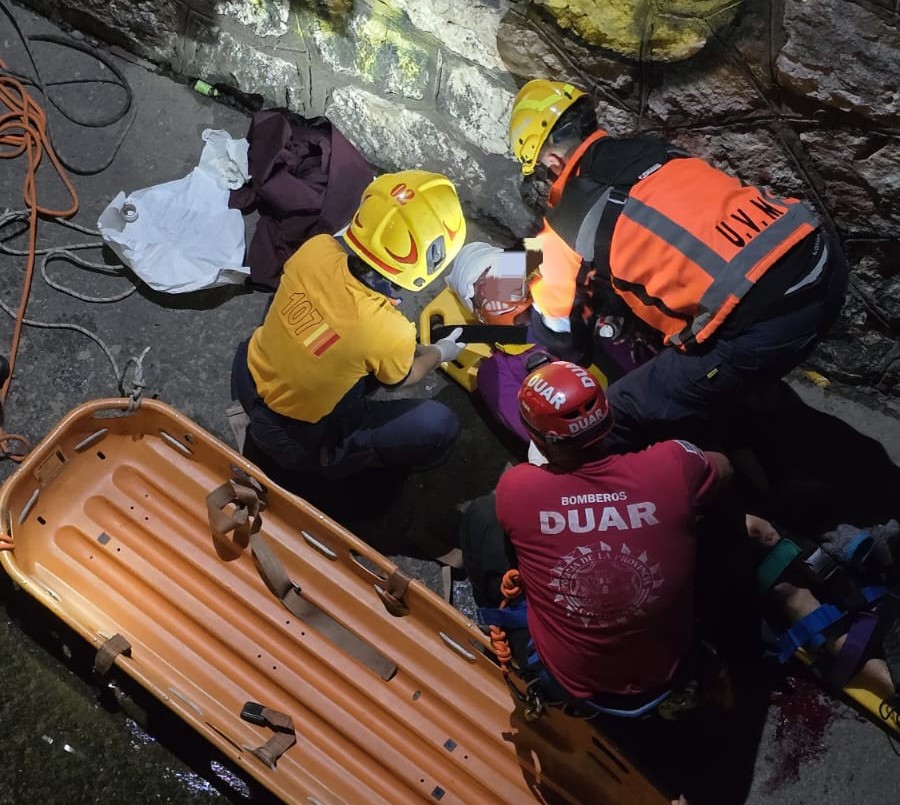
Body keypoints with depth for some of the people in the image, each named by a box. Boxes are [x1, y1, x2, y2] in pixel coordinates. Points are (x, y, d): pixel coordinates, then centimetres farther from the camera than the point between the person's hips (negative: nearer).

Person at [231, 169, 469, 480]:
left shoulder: (316, 248, -19)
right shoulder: (390, 333, -30)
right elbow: (397, 379, -4)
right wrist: (438, 354, 17)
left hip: (247, 378, 6)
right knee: (439, 425, -9)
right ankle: (326, 459, 3)